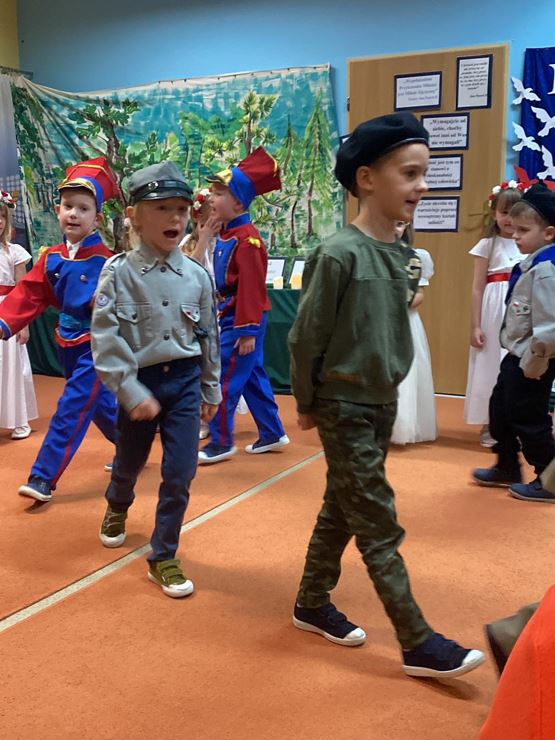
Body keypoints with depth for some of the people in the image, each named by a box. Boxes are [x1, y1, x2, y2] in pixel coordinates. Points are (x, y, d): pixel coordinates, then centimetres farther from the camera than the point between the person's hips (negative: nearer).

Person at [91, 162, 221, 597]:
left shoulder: (197, 275, -1)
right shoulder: (119, 272, -11)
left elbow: (209, 335, 7)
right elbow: (105, 338, -15)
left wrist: (211, 389, 12)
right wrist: (131, 391, -20)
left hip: (185, 381, 2)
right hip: (140, 382, -2)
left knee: (180, 473, 0)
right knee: (130, 462, 19)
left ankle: (163, 557, 17)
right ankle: (117, 508, 55)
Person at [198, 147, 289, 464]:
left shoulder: (247, 239, -18)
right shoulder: (226, 235, 11)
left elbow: (252, 289, -22)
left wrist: (247, 330, -22)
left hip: (243, 322, -9)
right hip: (230, 317, 10)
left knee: (224, 380, -4)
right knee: (253, 377, 16)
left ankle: (222, 442, 7)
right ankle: (273, 433, 27)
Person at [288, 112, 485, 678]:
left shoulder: (399, 253, 3)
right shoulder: (339, 254, -20)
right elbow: (305, 338, -14)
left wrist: (387, 387, 12)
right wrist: (307, 404, -5)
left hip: (382, 403, 7)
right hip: (344, 408, -7)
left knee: (342, 510, 18)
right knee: (380, 526, 0)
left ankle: (311, 604, 34)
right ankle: (417, 644, 10)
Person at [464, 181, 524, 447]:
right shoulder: (487, 245, -1)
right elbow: (477, 288, -4)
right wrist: (475, 326, -8)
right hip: (495, 313, -3)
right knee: (492, 368, 3)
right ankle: (490, 425, 14)